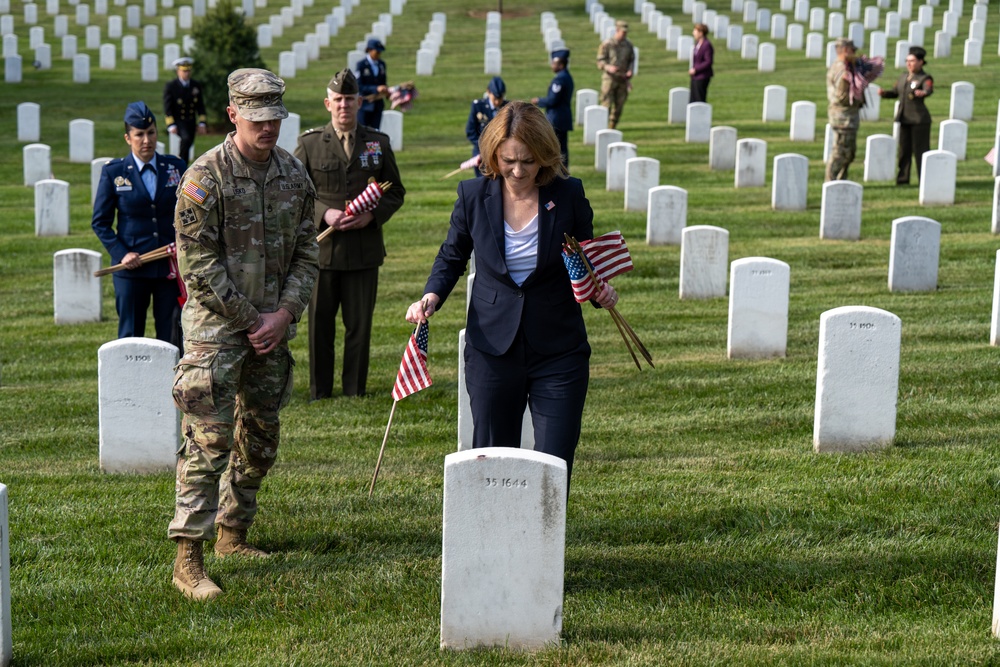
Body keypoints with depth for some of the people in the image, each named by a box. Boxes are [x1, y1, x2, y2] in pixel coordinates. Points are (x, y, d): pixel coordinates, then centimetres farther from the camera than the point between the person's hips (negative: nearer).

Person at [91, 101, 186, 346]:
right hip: (131, 269, -1)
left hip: (171, 267, 1)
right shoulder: (113, 172, 0)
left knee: (172, 338, 3)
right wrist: (120, 254, -10)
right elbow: (100, 222, 3)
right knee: (130, 338, 5)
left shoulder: (176, 167, 4)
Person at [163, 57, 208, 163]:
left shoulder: (196, 86, 6)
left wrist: (202, 123, 3)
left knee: (187, 146, 6)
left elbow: (200, 106, 10)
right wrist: (171, 125, -17)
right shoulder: (170, 86, -7)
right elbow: (167, 107, -9)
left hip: (191, 122, 5)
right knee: (186, 138, -29)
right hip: (177, 121, -5)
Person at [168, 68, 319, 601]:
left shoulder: (294, 174, 6)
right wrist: (251, 320, -12)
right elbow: (198, 262, -13)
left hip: (272, 324, 6)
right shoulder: (206, 177, -12)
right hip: (216, 324, -6)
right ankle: (187, 559, -10)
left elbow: (306, 252, 9)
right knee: (209, 438, -11)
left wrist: (285, 313, -5)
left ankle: (233, 534, 29)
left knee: (261, 436, 13)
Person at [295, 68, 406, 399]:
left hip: (364, 246, 1)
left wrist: (373, 215, -8)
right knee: (320, 325, 6)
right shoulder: (309, 143, 1)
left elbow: (395, 191, 11)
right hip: (321, 247, -1)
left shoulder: (378, 143, 6)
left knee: (360, 324, 5)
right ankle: (319, 394, 17)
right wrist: (323, 213, -13)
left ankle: (355, 392, 16)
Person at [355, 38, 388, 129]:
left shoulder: (382, 64, 9)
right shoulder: (361, 65, -9)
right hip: (364, 104, -5)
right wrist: (376, 89, -26)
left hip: (378, 104, 5)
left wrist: (386, 91, -6)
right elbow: (358, 86, -15)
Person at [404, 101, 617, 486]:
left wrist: (600, 290, -15)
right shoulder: (474, 195, -2)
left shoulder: (568, 195, -5)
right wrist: (432, 297, -6)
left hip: (558, 352, -1)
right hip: (492, 349, 1)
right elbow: (452, 257, 13)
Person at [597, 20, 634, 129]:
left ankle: (612, 128, 16)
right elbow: (600, 61, -6)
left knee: (619, 106, 5)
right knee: (606, 105, -9)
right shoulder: (607, 44, -6)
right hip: (609, 78, -4)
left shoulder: (628, 45, 7)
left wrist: (630, 71, -3)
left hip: (623, 79, 4)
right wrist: (608, 67, -26)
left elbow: (632, 60, 17)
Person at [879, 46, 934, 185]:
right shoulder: (904, 78, 14)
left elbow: (929, 89, -26)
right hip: (904, 119, 7)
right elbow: (895, 92, 19)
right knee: (904, 150, 11)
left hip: (919, 120, -7)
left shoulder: (925, 78, -7)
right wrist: (884, 92, -2)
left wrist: (923, 93, -50)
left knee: (920, 150, -5)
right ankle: (903, 179, 19)